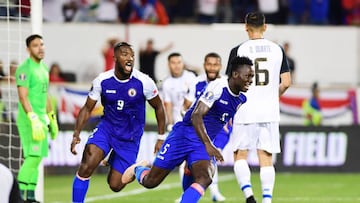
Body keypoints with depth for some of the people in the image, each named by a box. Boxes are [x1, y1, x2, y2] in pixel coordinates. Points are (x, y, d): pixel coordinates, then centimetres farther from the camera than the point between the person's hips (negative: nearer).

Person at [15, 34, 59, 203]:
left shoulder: (43, 68, 15)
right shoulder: (25, 69, -13)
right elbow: (23, 97, -21)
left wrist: (52, 120, 24)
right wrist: (34, 121, -28)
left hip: (41, 119, 9)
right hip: (29, 119, -9)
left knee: (36, 158, 7)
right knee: (33, 156, -15)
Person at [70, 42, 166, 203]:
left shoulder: (143, 82, -16)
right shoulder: (102, 81, -11)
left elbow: (158, 108, 0)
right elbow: (87, 109, 0)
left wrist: (161, 138, 1)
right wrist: (76, 134, -11)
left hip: (130, 137, -1)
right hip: (107, 128, 1)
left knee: (115, 185, -1)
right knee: (87, 166, -25)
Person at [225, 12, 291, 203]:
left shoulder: (238, 50, -4)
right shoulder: (277, 49, 5)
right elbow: (286, 82, 5)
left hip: (245, 110, -2)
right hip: (270, 112, 2)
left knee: (240, 155, 6)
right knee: (266, 158, 6)